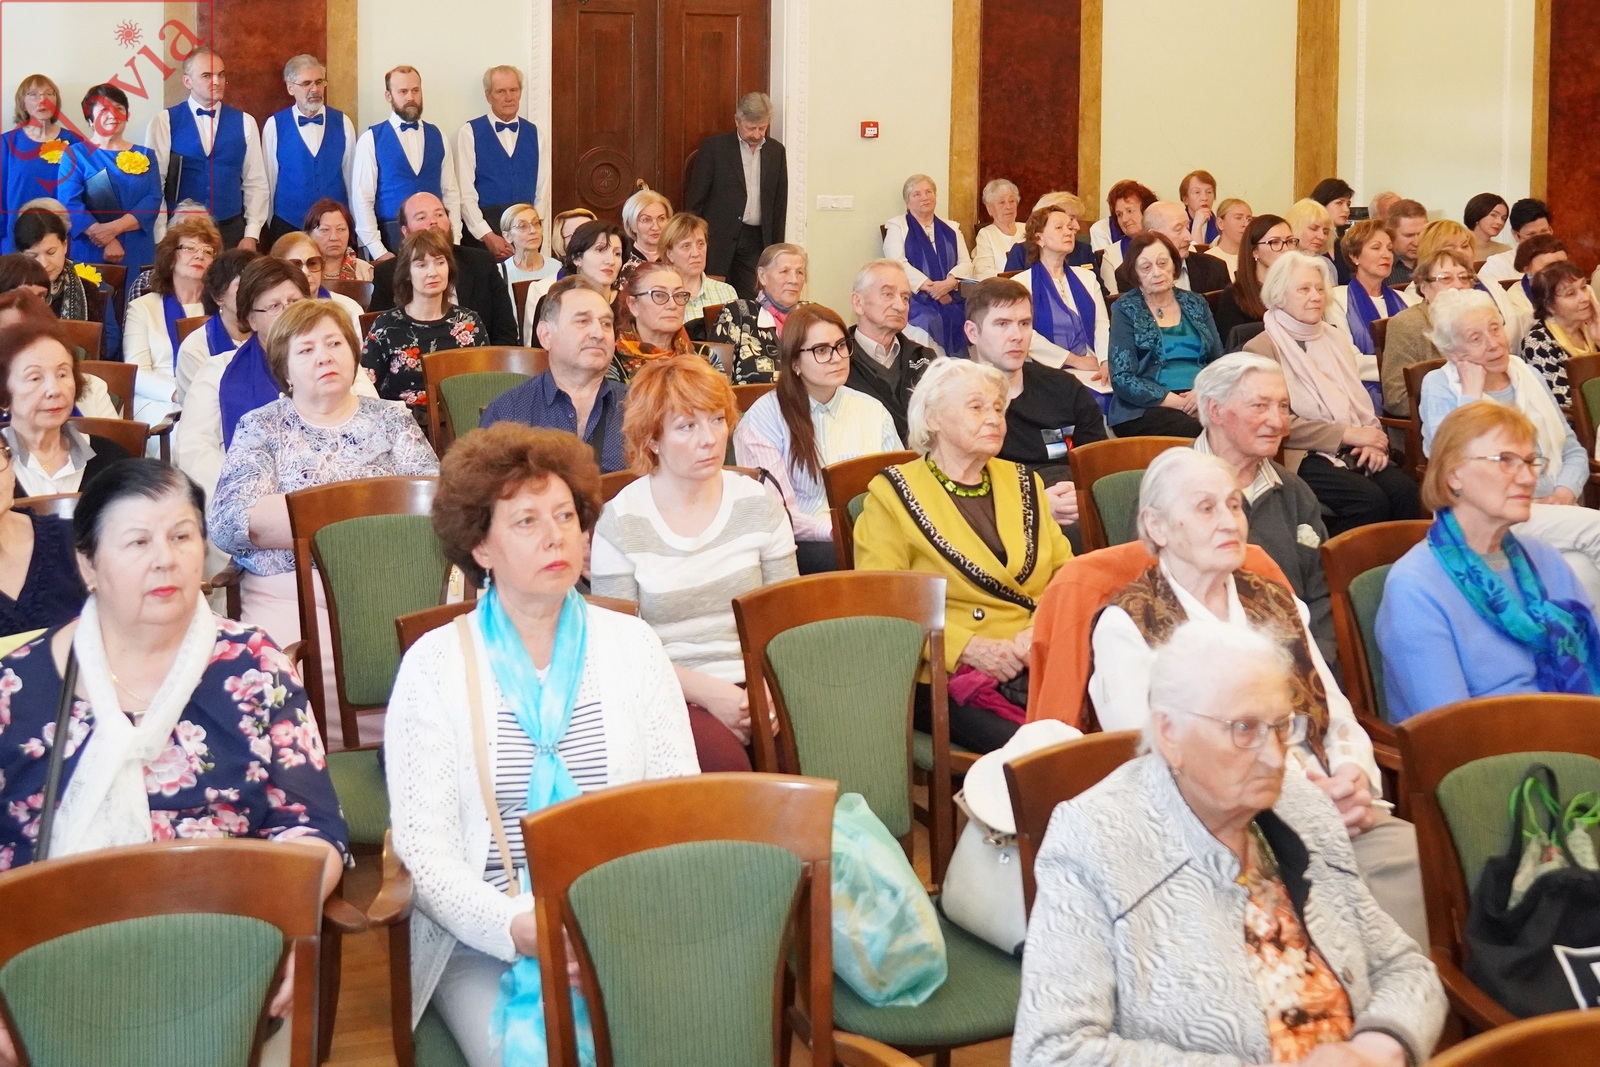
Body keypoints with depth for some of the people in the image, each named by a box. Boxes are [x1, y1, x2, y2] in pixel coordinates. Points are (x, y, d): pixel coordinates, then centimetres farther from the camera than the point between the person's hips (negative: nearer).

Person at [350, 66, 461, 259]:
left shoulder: (438, 137, 9)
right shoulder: (370, 139, -2)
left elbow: (451, 193, 8)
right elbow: (362, 198, -5)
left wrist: (454, 242, -1)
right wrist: (378, 251, -12)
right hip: (390, 239, -3)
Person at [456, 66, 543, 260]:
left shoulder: (534, 133, 11)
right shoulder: (470, 133, 0)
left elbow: (542, 188, 8)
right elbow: (465, 193, -5)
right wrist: (487, 235, -13)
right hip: (480, 235, -3)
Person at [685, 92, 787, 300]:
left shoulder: (776, 151, 10)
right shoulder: (713, 147, -1)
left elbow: (780, 202, 14)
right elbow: (695, 198, -1)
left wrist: (777, 245, 10)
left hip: (756, 240, 3)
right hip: (719, 238, -3)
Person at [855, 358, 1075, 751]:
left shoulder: (1023, 484, 21)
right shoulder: (893, 494, 5)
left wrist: (1041, 632, -8)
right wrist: (968, 646, -14)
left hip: (1040, 664, 4)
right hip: (949, 675, -4)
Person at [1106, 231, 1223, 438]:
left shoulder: (1195, 304, 17)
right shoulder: (1126, 310, 5)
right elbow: (1122, 379, -4)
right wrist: (1177, 402, -14)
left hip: (1203, 402, 4)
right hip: (1145, 410, -4)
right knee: (1194, 431, -35)